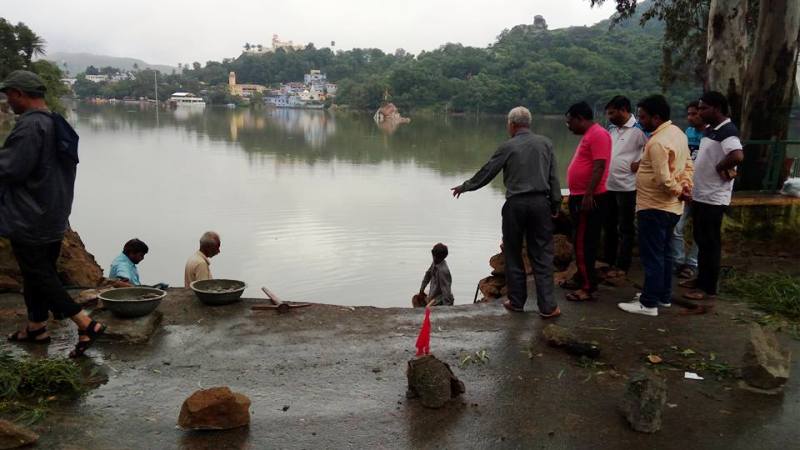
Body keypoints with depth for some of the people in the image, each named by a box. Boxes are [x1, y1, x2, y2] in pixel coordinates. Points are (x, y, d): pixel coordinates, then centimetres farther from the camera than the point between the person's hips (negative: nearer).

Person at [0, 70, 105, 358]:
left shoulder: (30, 125, -20)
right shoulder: (57, 125, 11)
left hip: (29, 220, -9)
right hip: (54, 217, 9)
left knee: (38, 275, -2)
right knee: (42, 272, 18)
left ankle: (86, 325, -6)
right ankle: (35, 327, 31)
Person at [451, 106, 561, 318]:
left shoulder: (507, 147, -3)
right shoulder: (545, 143, 4)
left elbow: (486, 173, 2)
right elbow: (554, 177, 4)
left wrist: (464, 186, 16)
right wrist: (555, 204, 11)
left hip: (515, 204, -2)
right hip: (540, 203, 2)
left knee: (513, 255, 12)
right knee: (542, 255, 5)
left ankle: (516, 301, 18)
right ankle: (547, 306, 2)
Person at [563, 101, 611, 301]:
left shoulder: (598, 134, -14)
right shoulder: (588, 135, 17)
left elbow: (599, 167, -22)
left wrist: (588, 195, -25)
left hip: (589, 199, -10)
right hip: (579, 197, 10)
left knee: (584, 243, -8)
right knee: (580, 241, 17)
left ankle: (588, 287, -4)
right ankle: (581, 278, 28)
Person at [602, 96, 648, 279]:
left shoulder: (638, 129, -11)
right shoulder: (611, 128, 10)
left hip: (626, 187, -7)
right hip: (607, 186, 7)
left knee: (625, 228, 4)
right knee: (608, 225, 15)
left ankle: (621, 265, 11)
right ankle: (608, 260, 27)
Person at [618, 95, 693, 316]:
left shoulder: (657, 142, -23)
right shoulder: (678, 133, 9)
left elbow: (663, 180, -26)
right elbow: (687, 164, 14)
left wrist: (678, 191, -9)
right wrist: (686, 186, 0)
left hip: (654, 207, -10)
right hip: (671, 206, 10)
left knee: (652, 256, -3)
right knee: (664, 253, 18)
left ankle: (649, 303, 4)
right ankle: (664, 296, 28)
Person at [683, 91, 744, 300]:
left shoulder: (727, 131, -18)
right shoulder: (710, 129, 12)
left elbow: (738, 156, -36)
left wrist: (721, 168, -19)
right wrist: (692, 189, 11)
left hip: (713, 198, -9)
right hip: (700, 195, 9)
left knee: (710, 243, -1)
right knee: (700, 240, 17)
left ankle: (709, 287, 9)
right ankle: (701, 278, 30)